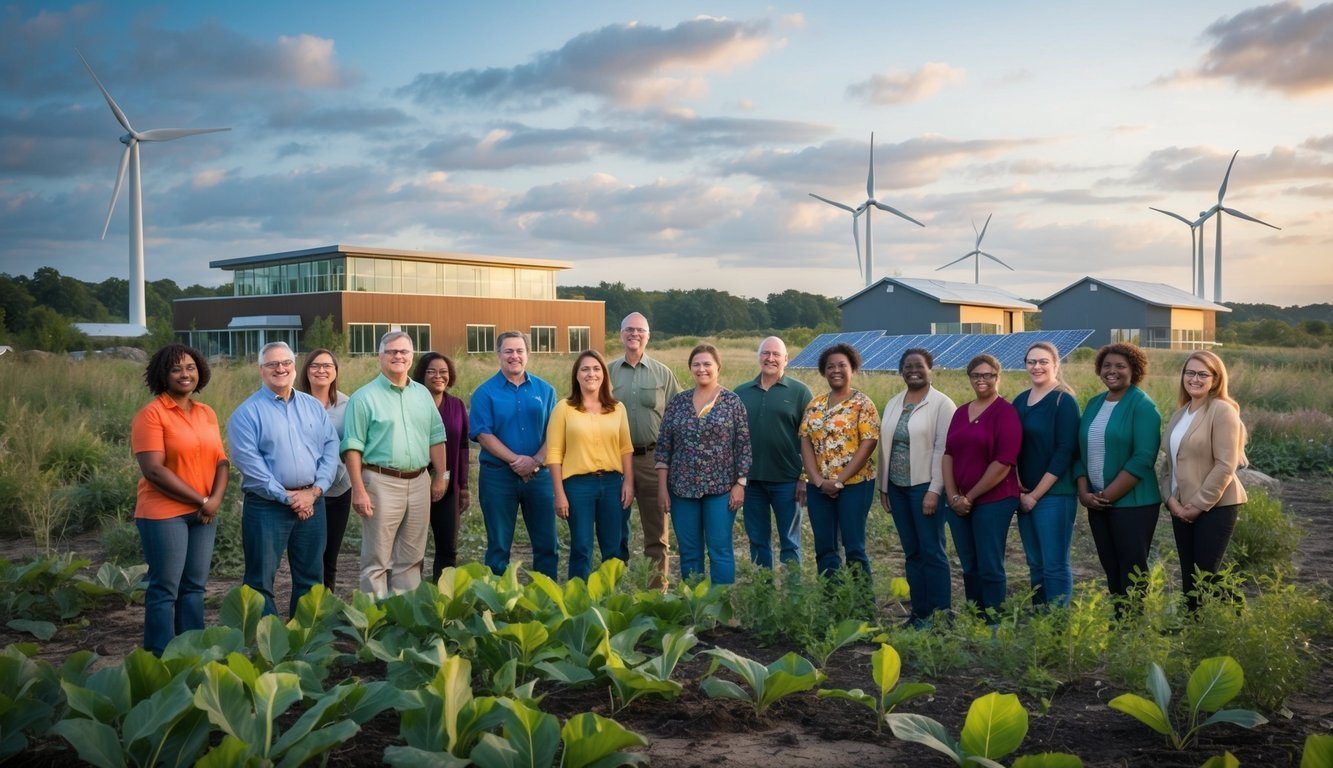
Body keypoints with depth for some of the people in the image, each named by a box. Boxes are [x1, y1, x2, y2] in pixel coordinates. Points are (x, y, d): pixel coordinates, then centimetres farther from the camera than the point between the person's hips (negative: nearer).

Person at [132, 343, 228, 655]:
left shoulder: (207, 414, 12)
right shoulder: (151, 414, -8)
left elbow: (221, 460, 11)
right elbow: (153, 470, -15)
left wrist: (215, 499, -8)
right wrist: (201, 501, -13)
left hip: (204, 514, 6)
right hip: (164, 514, -6)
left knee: (194, 587, 10)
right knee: (165, 590, -1)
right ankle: (161, 659, 7)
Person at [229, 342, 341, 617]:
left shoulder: (313, 406, 11)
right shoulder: (247, 413, -4)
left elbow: (330, 447, 5)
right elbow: (249, 462, -12)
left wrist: (314, 491, -8)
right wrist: (286, 497, -15)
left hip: (311, 502, 5)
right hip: (266, 506, -4)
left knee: (311, 577, 12)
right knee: (261, 579, 0)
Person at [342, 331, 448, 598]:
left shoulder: (423, 394, 12)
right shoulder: (364, 397, -5)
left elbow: (436, 437, 16)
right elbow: (353, 447, -8)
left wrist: (440, 477, 11)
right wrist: (359, 490, -13)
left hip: (419, 483, 5)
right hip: (382, 483, -5)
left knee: (411, 558, 12)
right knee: (377, 558, 0)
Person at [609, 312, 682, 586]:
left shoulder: (663, 374, 5)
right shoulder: (608, 373, 6)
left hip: (652, 459, -1)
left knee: (656, 532, 4)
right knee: (616, 530, 9)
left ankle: (658, 589, 11)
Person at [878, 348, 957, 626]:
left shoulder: (941, 404, -6)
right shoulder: (893, 404, 13)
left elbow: (943, 450, -11)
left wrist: (934, 491, -16)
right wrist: (883, 487, 11)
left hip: (924, 486, -6)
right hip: (897, 487, 6)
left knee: (932, 552, -4)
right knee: (911, 552, 10)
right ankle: (919, 612, 16)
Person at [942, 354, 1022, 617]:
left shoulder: (1005, 412, -7)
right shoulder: (961, 412, 13)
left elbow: (1004, 463, -14)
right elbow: (948, 454, 11)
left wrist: (970, 497, -11)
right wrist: (953, 496, -2)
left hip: (993, 501, -6)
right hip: (959, 503, 6)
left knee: (990, 568, -1)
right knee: (969, 567, 12)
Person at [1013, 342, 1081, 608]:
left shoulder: (1064, 401, -7)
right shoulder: (1020, 401, 12)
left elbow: (1064, 453, -13)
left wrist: (1036, 494, -13)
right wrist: (1020, 490, -1)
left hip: (1054, 495, -6)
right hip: (1025, 495, 6)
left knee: (1054, 566, -4)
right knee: (1035, 565, 12)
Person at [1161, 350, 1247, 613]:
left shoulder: (1222, 410, -10)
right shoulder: (1179, 414, 12)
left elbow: (1225, 466, -16)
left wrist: (1199, 504, -15)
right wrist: (1170, 498, -2)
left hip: (1215, 506, -7)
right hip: (1181, 506, 7)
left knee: (1206, 576, -4)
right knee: (1189, 576, 10)